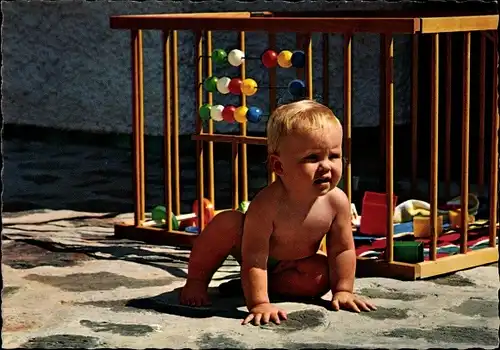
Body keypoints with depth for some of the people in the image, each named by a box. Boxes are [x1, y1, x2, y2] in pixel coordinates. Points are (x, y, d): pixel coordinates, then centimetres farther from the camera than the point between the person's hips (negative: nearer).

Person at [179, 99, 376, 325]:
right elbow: (254, 258, -39)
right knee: (227, 223, -32)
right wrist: (259, 304, -42)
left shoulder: (337, 201, -29)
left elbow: (342, 250, -15)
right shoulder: (266, 204, -41)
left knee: (320, 279, -22)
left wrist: (342, 291, -15)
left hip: (292, 262, 4)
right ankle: (197, 280, -11)